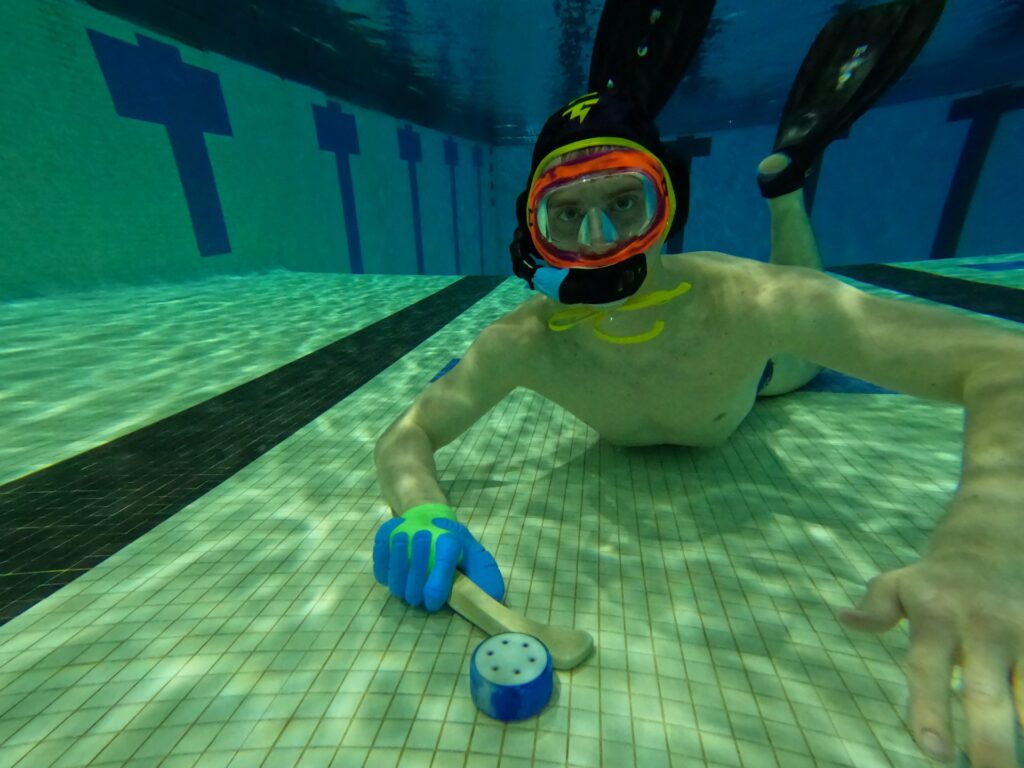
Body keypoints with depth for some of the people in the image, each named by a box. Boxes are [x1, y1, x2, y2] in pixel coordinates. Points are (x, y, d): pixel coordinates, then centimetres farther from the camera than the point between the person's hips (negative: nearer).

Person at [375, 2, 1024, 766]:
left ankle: (785, 179, 32)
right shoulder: (525, 343, -40)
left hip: (740, 364, 0)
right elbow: (408, 434, -31)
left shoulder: (741, 300, -45)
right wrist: (423, 511, -53)